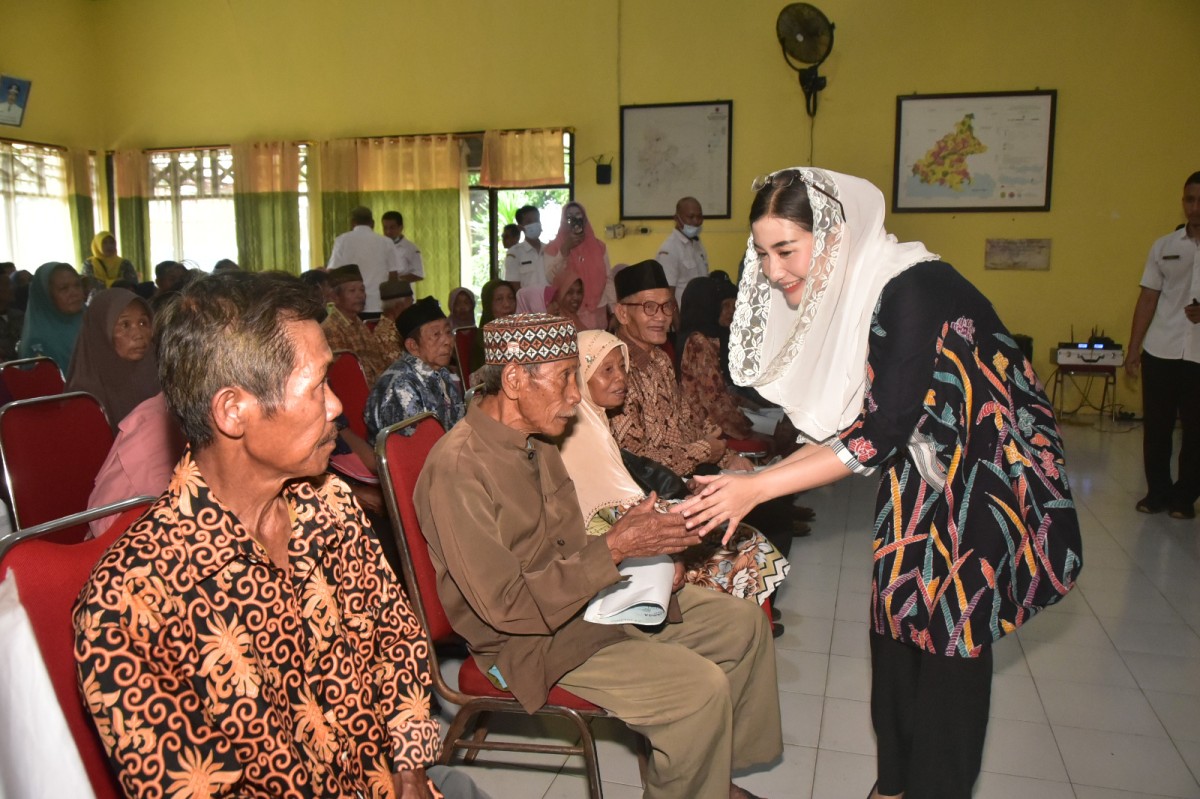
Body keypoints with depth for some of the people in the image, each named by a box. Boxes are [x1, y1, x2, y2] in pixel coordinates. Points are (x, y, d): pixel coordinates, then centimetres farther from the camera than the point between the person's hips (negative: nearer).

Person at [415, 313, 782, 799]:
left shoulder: (536, 443, 5)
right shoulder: (457, 467, -25)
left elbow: (568, 553, 10)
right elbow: (505, 604, -27)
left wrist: (644, 547, -8)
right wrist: (614, 548, -26)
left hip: (584, 595, 9)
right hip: (528, 639, -9)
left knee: (742, 622, 9)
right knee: (699, 688, -23)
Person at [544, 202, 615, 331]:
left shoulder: (599, 246, 9)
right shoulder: (553, 247, 2)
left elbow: (608, 279, 8)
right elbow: (551, 278, -9)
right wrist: (565, 250, -16)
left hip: (597, 313, 2)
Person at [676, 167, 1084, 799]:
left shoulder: (915, 291, -26)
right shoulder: (838, 297, 0)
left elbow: (881, 433, -28)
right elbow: (842, 427, 4)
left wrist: (758, 488, -28)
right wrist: (750, 481, -3)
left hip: (985, 481, -7)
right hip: (922, 478, 8)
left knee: (948, 639, 3)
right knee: (895, 625, 13)